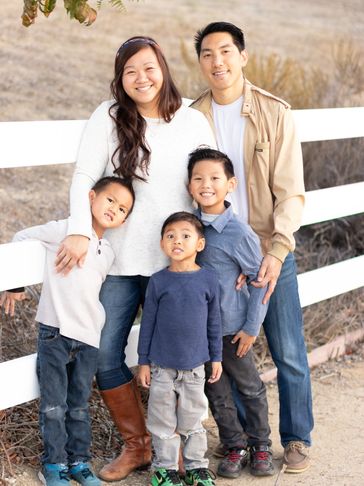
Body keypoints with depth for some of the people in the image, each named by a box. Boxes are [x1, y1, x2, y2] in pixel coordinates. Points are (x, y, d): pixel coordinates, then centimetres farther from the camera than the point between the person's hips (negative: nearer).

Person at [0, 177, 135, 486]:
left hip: (89, 337, 5)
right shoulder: (64, 230, -7)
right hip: (55, 332, -5)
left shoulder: (108, 254, 12)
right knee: (54, 406, 1)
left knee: (80, 406, 13)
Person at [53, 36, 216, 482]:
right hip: (118, 260, 1)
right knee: (104, 354, 3)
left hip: (174, 261, -1)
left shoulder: (192, 123, 2)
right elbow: (84, 176, -9)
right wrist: (80, 231, -24)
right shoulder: (109, 116, 0)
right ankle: (136, 445, 22)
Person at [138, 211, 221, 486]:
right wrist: (143, 362, 2)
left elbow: (214, 322, 6)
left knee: (192, 419, 10)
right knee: (163, 420, 8)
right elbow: (148, 322, 1)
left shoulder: (208, 280, -3)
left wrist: (216, 358, 9)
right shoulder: (158, 281, -6)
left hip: (194, 365, 0)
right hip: (162, 366, 0)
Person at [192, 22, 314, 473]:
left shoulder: (275, 113, -6)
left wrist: (277, 251, -20)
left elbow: (289, 191, -9)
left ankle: (296, 439, 21)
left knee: (288, 352, 3)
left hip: (271, 251, -2)